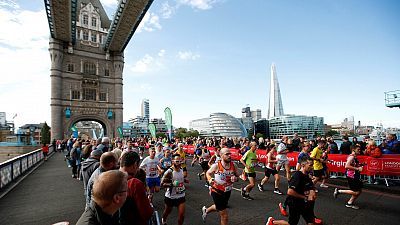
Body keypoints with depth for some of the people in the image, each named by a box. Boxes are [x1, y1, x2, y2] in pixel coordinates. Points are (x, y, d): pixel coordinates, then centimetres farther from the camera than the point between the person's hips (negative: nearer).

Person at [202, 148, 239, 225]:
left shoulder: (233, 165, -13)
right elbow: (208, 173, -5)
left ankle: (205, 210, 61)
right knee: (224, 215, -2)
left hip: (227, 192, 5)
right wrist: (210, 180, -24)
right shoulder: (216, 165, -22)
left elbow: (237, 175, 3)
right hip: (217, 192, -5)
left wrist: (235, 178, -20)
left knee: (218, 207, 31)